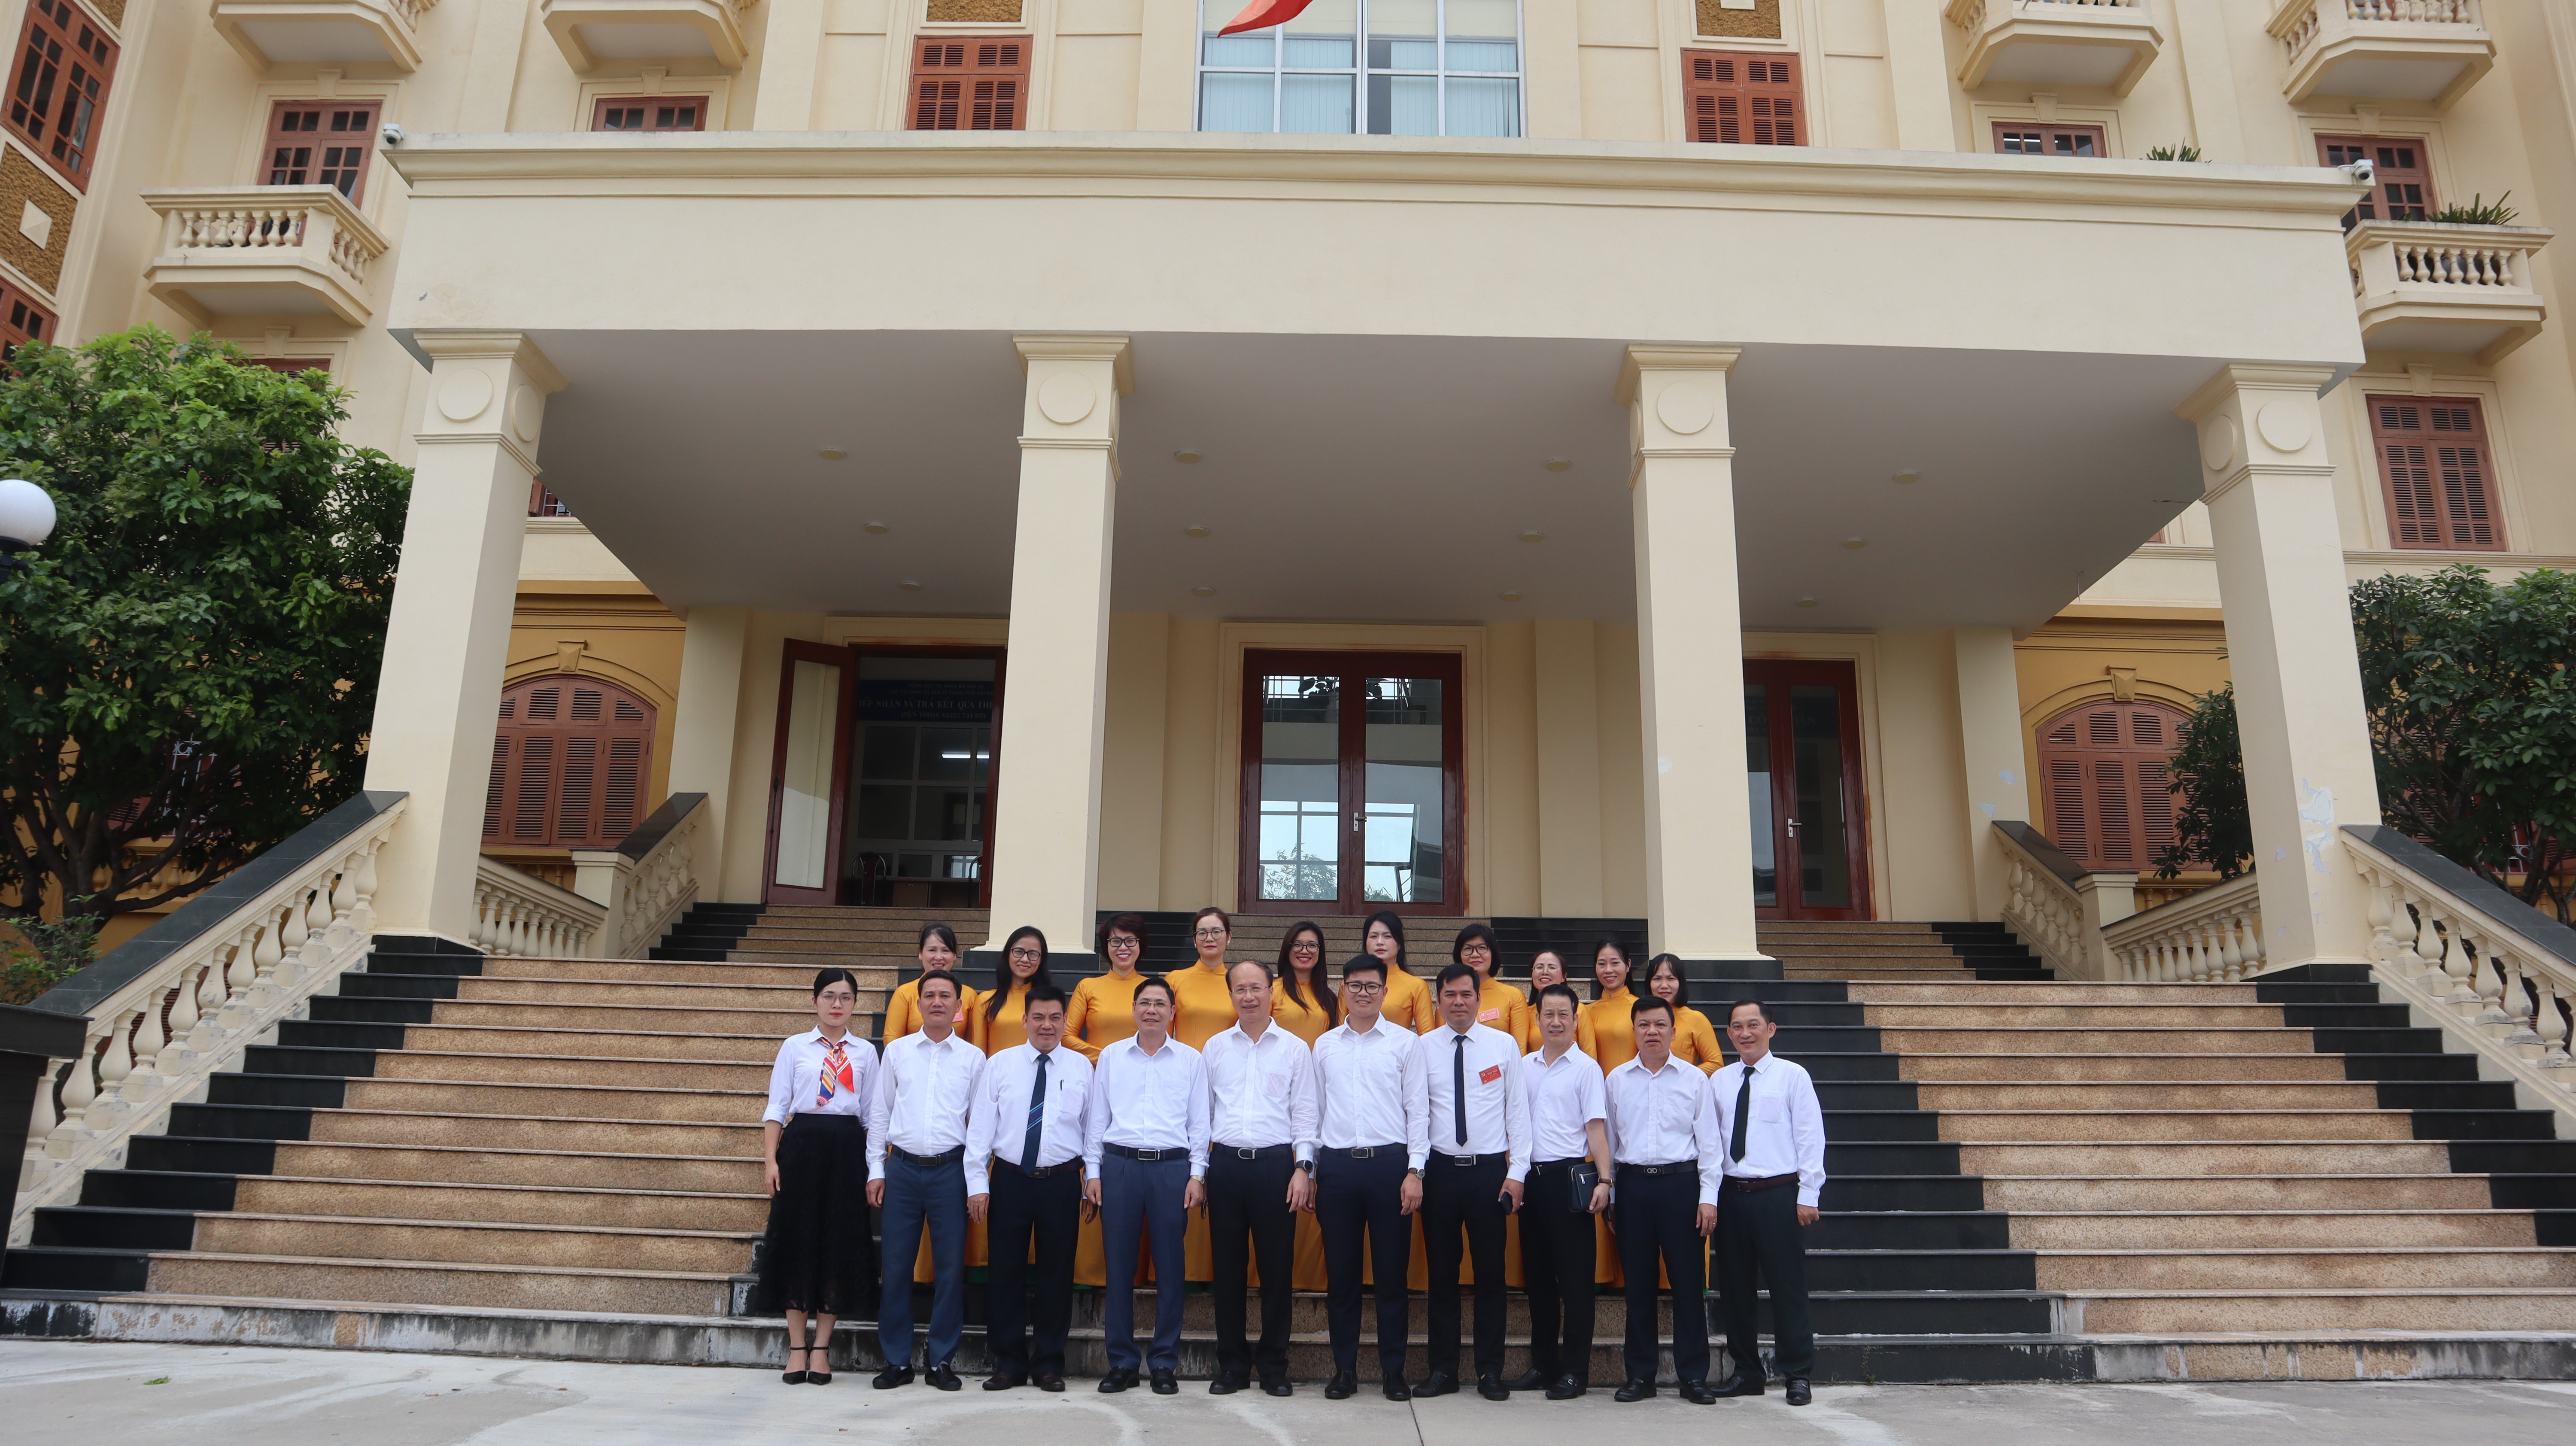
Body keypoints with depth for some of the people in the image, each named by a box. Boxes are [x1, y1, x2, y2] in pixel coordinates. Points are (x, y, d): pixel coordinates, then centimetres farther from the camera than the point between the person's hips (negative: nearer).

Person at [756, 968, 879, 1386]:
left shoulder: (866, 1052, 10)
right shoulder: (795, 1047, 8)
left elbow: (872, 1113, 9)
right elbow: (776, 1107, 5)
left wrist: (875, 1167, 3)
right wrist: (770, 1160, -5)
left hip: (848, 1149, 1)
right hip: (802, 1144, -1)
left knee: (840, 1245, 1)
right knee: (797, 1241, 1)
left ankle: (821, 1349, 11)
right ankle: (797, 1348, 12)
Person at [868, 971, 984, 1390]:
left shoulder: (973, 1057, 5)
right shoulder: (897, 1051, 8)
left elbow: (979, 1120, 7)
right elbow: (879, 1113, 10)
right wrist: (876, 1170, 5)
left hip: (950, 1169, 0)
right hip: (902, 1167, 1)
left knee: (950, 1267, 3)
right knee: (897, 1265, 4)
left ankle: (941, 1360, 15)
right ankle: (897, 1360, 16)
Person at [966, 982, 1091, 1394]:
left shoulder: (1081, 1067, 4)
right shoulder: (1000, 1065, 3)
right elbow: (980, 1127, 2)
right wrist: (977, 1183, -4)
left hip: (1062, 1181, 0)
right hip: (1010, 1179, 0)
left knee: (1057, 1272, 6)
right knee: (1006, 1271, 5)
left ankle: (1049, 1364, 19)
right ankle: (1008, 1363, 19)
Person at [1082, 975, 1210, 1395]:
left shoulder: (1191, 1060, 8)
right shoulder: (1111, 1057, 10)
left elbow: (1199, 1122, 8)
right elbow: (1096, 1117, 11)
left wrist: (1197, 1175, 0)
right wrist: (1092, 1171, 4)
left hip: (1172, 1168, -1)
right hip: (1119, 1166, 1)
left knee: (1169, 1268, 2)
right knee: (1119, 1266, 2)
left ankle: (1165, 1364, 12)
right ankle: (1122, 1362, 13)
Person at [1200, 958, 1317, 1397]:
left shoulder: (1295, 1049, 5)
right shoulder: (1215, 1048, 11)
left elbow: (1304, 1113, 4)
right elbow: (1203, 1110, 13)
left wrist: (1303, 1167, -6)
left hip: (1276, 1163, -2)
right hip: (1225, 1163, 2)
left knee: (1277, 1267, 2)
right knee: (1228, 1267, 6)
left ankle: (1274, 1365, 15)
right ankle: (1232, 1365, 17)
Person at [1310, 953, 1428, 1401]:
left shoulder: (1404, 1042, 4)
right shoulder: (1325, 1045, 12)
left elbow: (1418, 1109, 2)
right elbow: (1315, 1110, 14)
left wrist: (1414, 1171, -5)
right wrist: (1308, 1170, 9)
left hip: (1389, 1163, -2)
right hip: (1337, 1165, 2)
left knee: (1392, 1271, 3)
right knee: (1341, 1272, 6)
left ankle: (1393, 1371, 14)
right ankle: (1345, 1370, 17)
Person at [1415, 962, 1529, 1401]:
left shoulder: (1504, 1045, 3)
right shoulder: (1424, 1048, 3)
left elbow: (1518, 1110, 3)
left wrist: (1517, 1172, -2)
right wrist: (1414, 1170, -3)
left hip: (1490, 1170, 0)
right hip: (1441, 1169, 1)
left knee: (1491, 1273, 5)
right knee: (1442, 1273, 7)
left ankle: (1491, 1372, 16)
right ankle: (1443, 1369, 18)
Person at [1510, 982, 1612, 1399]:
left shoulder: (1586, 1068, -2)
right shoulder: (1525, 1067, 12)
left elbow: (1596, 1127, -7)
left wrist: (1604, 1179, -16)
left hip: (1568, 1177, -5)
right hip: (1530, 1177, 5)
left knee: (1575, 1277, 0)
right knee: (1537, 1274, 12)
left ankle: (1575, 1372, 8)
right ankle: (1543, 1364, 22)